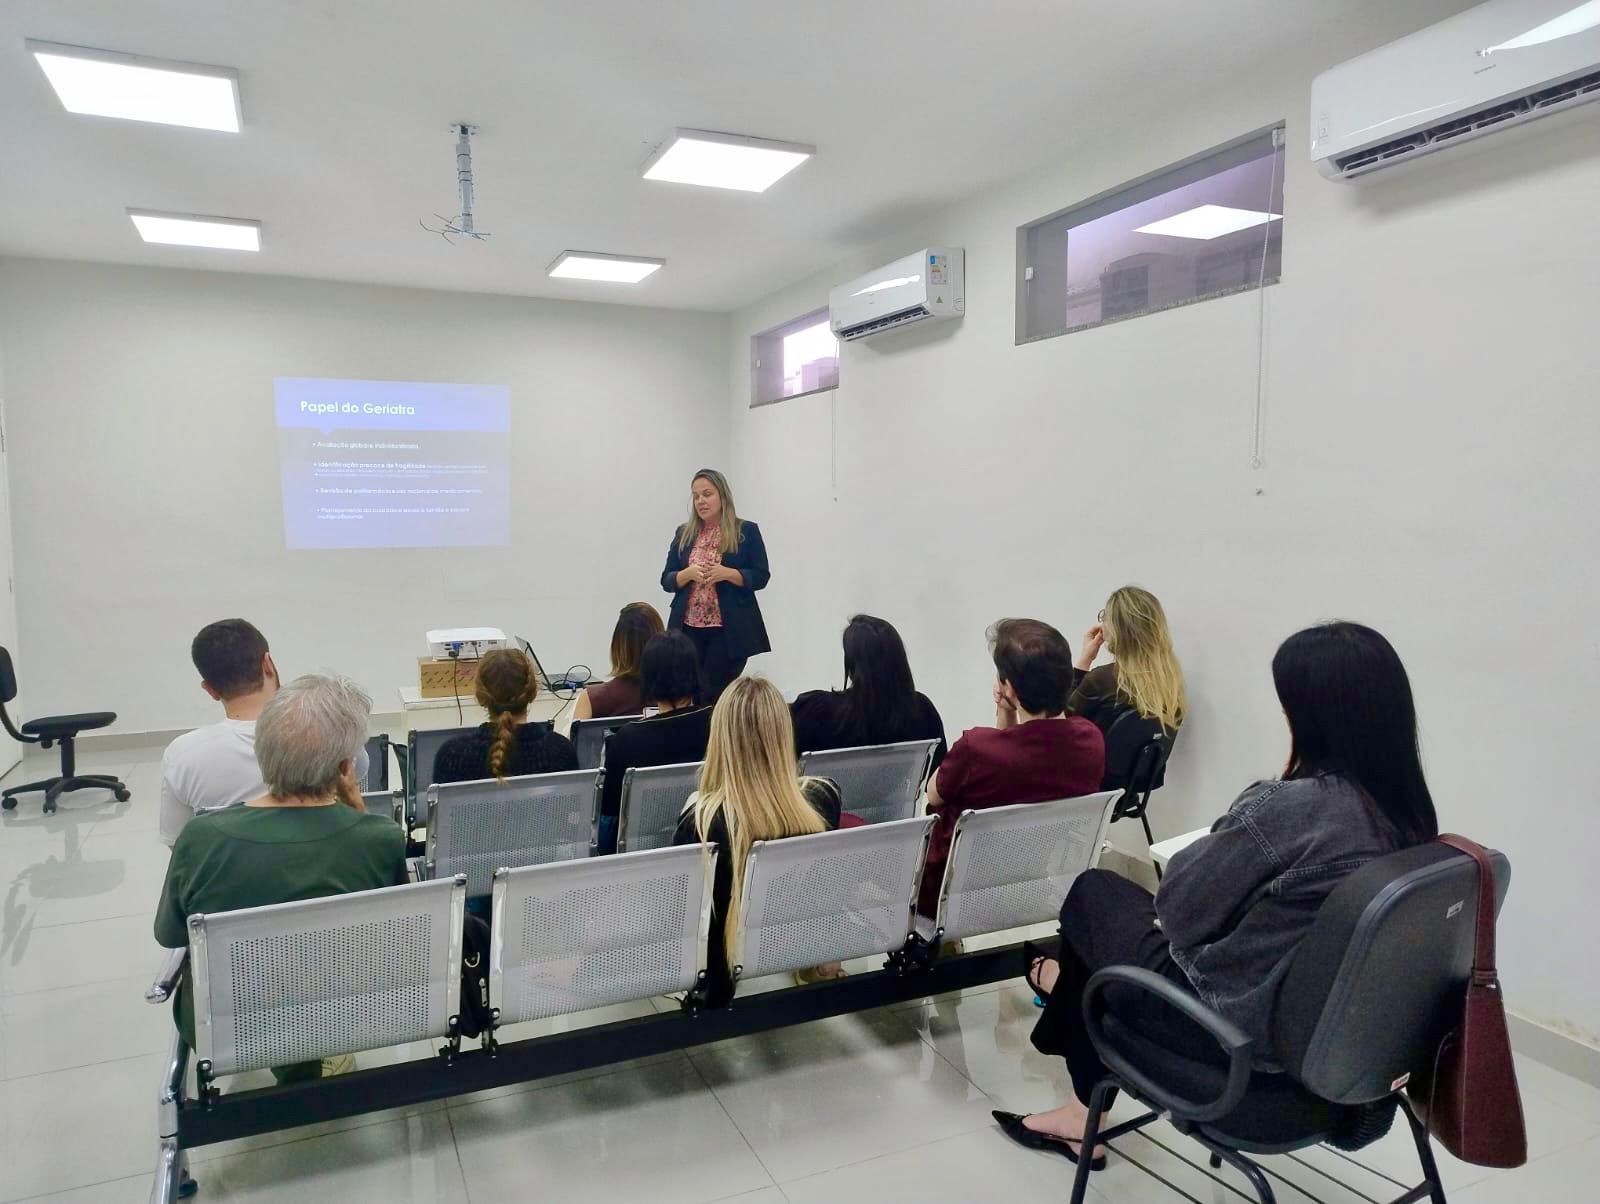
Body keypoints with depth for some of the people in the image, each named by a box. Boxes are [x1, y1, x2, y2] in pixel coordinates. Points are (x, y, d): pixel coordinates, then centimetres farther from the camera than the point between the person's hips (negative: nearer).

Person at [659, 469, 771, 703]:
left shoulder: (747, 531, 2)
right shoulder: (684, 534, 11)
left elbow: (760, 577, -2)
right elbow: (666, 581, 10)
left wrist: (726, 573, -17)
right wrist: (689, 573, -11)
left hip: (728, 632, -3)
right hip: (688, 629, 3)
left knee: (719, 698, -1)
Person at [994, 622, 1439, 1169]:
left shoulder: (1280, 809, -30)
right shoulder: (1409, 810, -5)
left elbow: (1178, 909, -17)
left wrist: (1189, 856, 3)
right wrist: (1215, 851, 11)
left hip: (1242, 1026, -7)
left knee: (1093, 891, 14)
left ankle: (1064, 982, 48)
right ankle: (1082, 1112, 37)